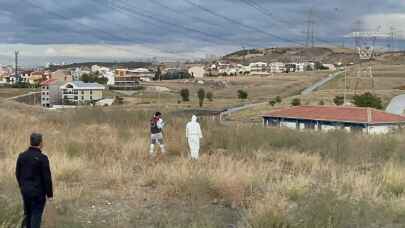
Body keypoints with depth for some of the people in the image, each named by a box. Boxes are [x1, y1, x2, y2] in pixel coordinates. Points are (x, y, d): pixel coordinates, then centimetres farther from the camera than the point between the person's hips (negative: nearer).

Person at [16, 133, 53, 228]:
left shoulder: (21, 156, -1)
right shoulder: (42, 158, -19)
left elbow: (18, 174, 8)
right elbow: (47, 178, -15)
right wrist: (49, 193, -5)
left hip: (25, 191, 6)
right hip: (38, 192, -6)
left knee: (27, 213, 20)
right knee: (36, 215, 2)